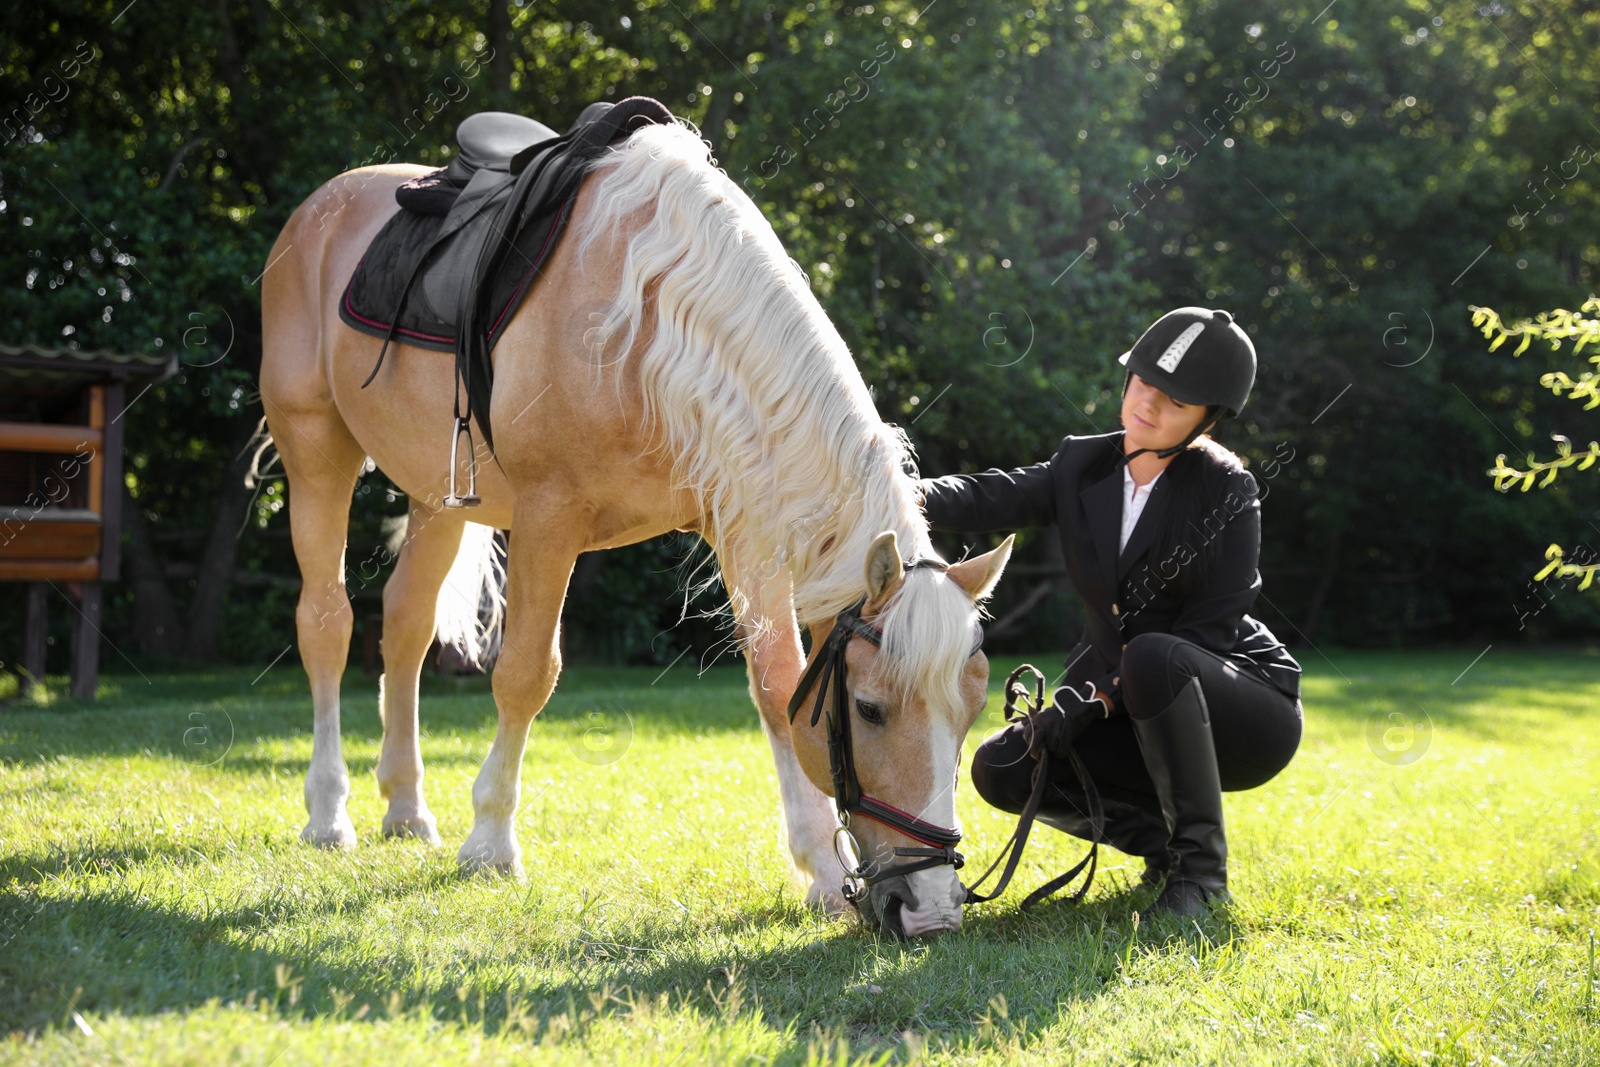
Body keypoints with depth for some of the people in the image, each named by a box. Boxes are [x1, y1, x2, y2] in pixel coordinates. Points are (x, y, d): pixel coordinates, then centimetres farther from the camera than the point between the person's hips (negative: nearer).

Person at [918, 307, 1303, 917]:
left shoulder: (1226, 493, -14)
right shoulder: (1083, 467, 2)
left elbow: (1210, 628, -19)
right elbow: (995, 497, -15)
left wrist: (1096, 697, -26)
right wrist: (915, 498, -37)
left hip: (1244, 704, -5)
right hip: (1130, 712, 5)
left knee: (1151, 656, -37)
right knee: (1002, 769, -16)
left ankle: (1202, 865, -22)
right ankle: (1164, 837, 6)